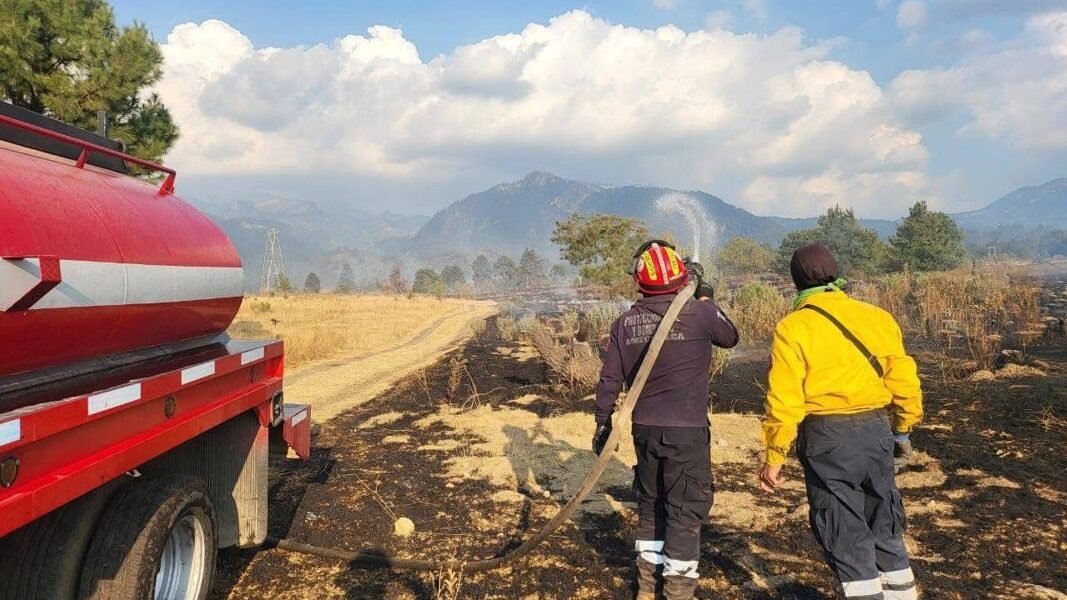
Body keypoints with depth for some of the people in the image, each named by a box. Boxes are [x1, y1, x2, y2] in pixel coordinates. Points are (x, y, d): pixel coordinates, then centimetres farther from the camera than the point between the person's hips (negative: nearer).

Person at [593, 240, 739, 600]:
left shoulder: (625, 323, -1)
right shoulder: (700, 313, -12)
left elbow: (609, 380, 3)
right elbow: (730, 337, 9)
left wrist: (603, 424, 15)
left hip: (644, 428, 5)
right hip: (687, 430, -4)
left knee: (650, 503, 18)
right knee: (686, 509, 5)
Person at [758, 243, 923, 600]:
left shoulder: (793, 327, -8)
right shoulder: (877, 317, 4)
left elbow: (784, 400, -13)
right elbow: (904, 382, 6)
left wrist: (774, 456, -6)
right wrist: (903, 430, 20)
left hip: (828, 437, -5)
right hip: (877, 431, 5)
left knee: (844, 532, 7)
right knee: (884, 527, 21)